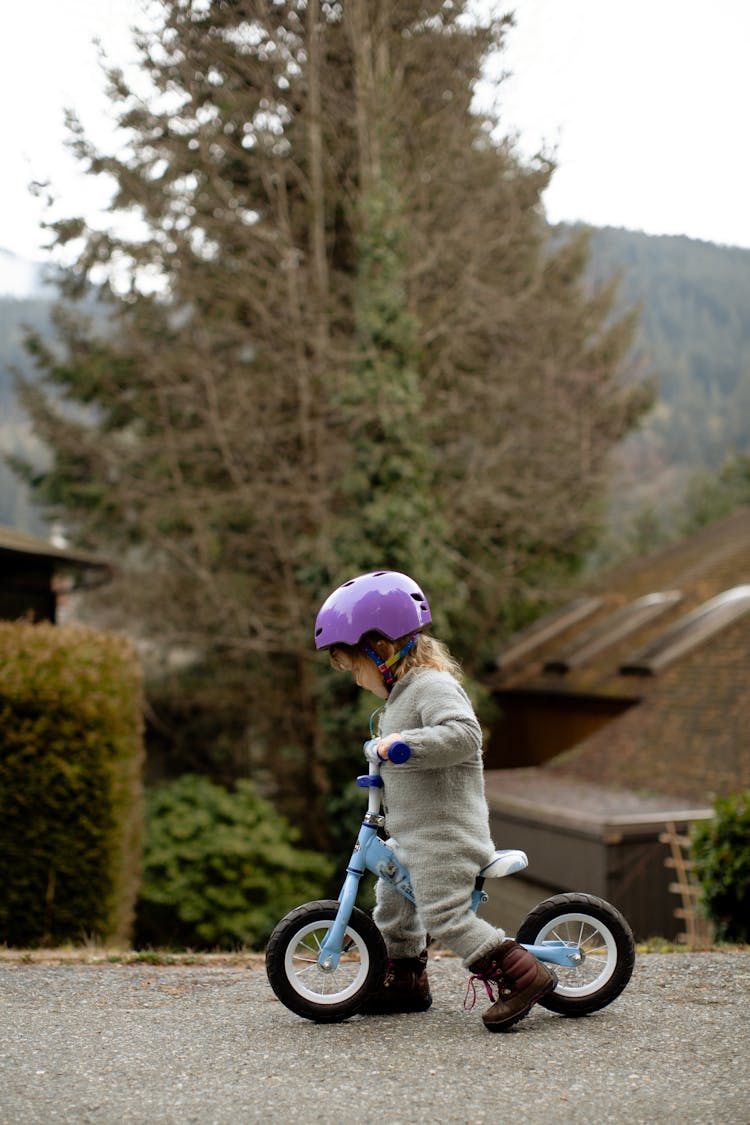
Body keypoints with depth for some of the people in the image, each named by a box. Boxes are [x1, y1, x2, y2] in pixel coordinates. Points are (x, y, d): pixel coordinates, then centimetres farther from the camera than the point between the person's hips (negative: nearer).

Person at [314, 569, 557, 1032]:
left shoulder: (433, 686, -16)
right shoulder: (403, 692, 16)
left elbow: (463, 734, -33)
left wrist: (403, 743, -37)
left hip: (445, 835, -11)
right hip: (413, 836, 11)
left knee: (445, 915, -15)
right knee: (392, 898, 21)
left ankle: (521, 974, -10)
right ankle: (406, 981, 36)